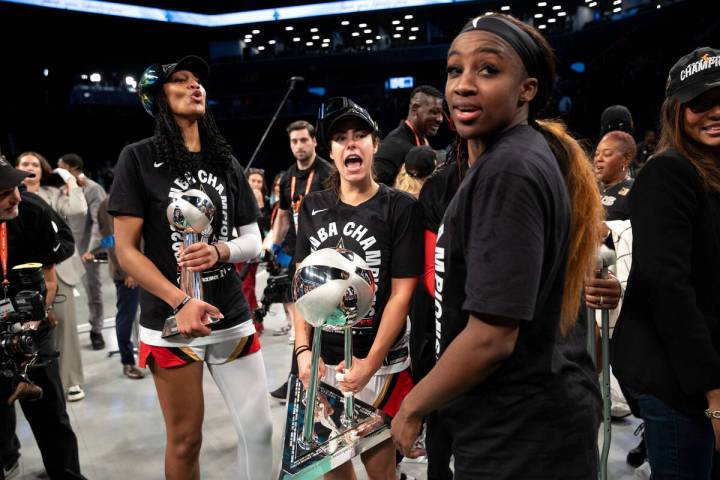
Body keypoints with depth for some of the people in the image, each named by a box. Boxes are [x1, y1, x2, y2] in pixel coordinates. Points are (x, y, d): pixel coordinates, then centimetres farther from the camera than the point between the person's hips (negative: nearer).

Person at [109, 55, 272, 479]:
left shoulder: (226, 163, 8)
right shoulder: (139, 158, -3)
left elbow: (254, 242, 8)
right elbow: (126, 250, -7)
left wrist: (220, 251, -14)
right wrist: (180, 303, -18)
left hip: (232, 317, 3)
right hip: (170, 322, -3)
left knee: (259, 427, 4)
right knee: (186, 440, 9)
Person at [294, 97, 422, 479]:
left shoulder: (401, 208, -8)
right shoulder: (314, 206, 5)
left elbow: (402, 292, -11)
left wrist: (371, 363, -15)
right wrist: (303, 349, -4)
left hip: (380, 362, -4)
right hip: (321, 360, 4)